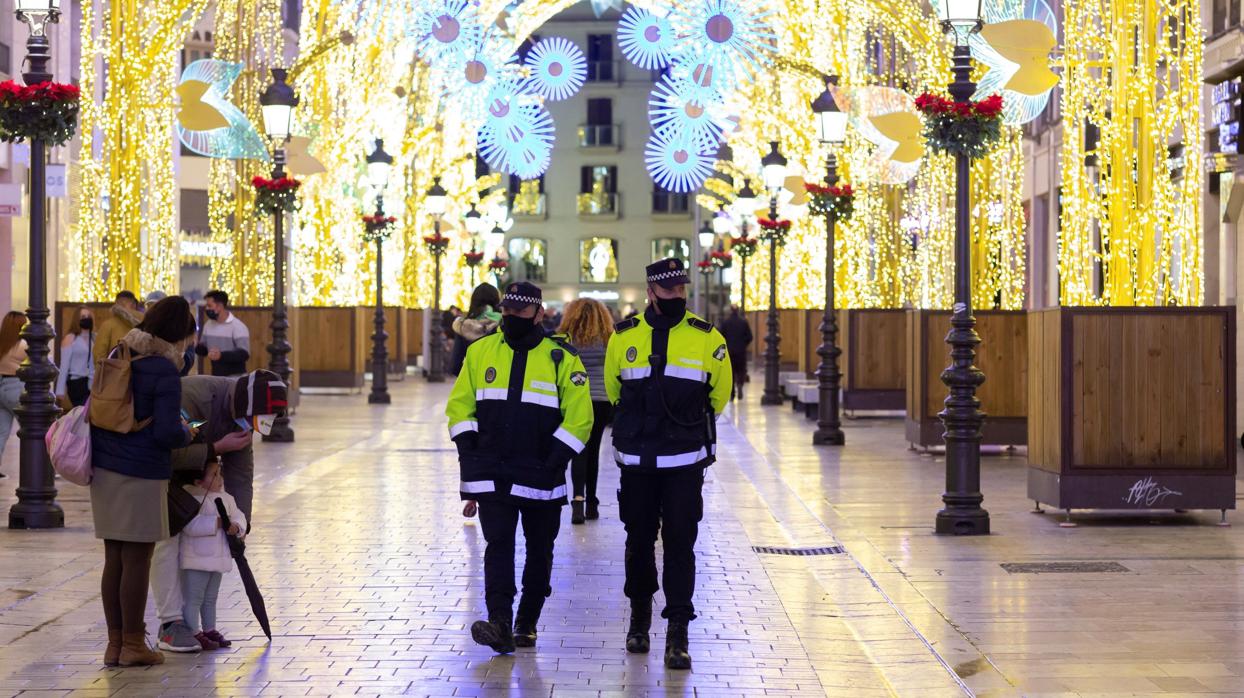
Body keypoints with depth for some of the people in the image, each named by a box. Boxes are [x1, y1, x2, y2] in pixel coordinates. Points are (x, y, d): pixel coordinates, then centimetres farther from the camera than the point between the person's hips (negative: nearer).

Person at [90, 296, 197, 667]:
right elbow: (167, 433, -19)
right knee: (137, 560, 2)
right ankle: (133, 644, 10)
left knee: (114, 560, 12)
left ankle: (115, 643, 19)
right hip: (142, 476, -7)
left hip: (105, 470, 7)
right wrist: (186, 432, 2)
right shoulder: (165, 372, -14)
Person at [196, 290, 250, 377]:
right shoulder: (208, 325, 8)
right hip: (215, 377, 7)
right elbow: (203, 349, 16)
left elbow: (244, 354, -22)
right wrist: (193, 346, -9)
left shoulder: (238, 327, -15)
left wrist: (222, 355, -36)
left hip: (235, 378, -7)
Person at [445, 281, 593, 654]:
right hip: (492, 474, 1)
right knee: (498, 544, -10)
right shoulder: (480, 352, 7)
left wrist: (555, 459, -10)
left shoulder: (562, 360, -1)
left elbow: (579, 418, -2)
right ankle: (499, 624, -18)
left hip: (541, 477, -1)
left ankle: (527, 623, 23)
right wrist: (469, 449, 0)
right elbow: (459, 404, 12)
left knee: (539, 551, 8)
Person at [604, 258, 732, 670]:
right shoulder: (623, 337, 2)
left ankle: (677, 636, -3)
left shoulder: (707, 339, -1)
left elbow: (718, 395, 11)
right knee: (639, 541, 12)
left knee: (680, 543, -6)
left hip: (685, 461, -2)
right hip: (636, 461, 2)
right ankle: (639, 619, 31)